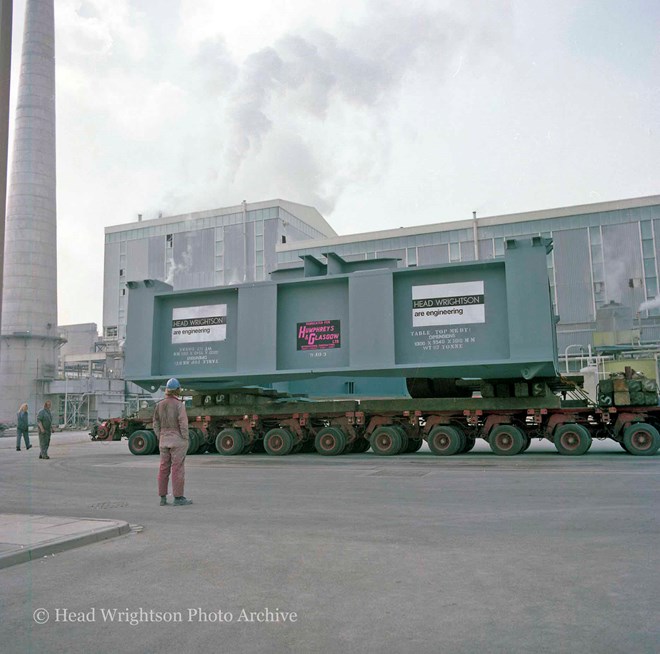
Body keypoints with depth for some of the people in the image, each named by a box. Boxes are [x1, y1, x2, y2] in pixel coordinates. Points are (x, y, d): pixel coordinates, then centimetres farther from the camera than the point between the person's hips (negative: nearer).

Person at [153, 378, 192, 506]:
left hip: (164, 440, 6)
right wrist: (186, 440, -8)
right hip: (177, 440, -6)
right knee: (178, 469, -2)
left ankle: (163, 498, 14)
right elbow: (183, 423, -15)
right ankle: (178, 498, 1)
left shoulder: (160, 404, 4)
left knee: (163, 469, 10)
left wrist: (160, 438, 13)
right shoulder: (179, 404, -13)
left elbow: (156, 423, 7)